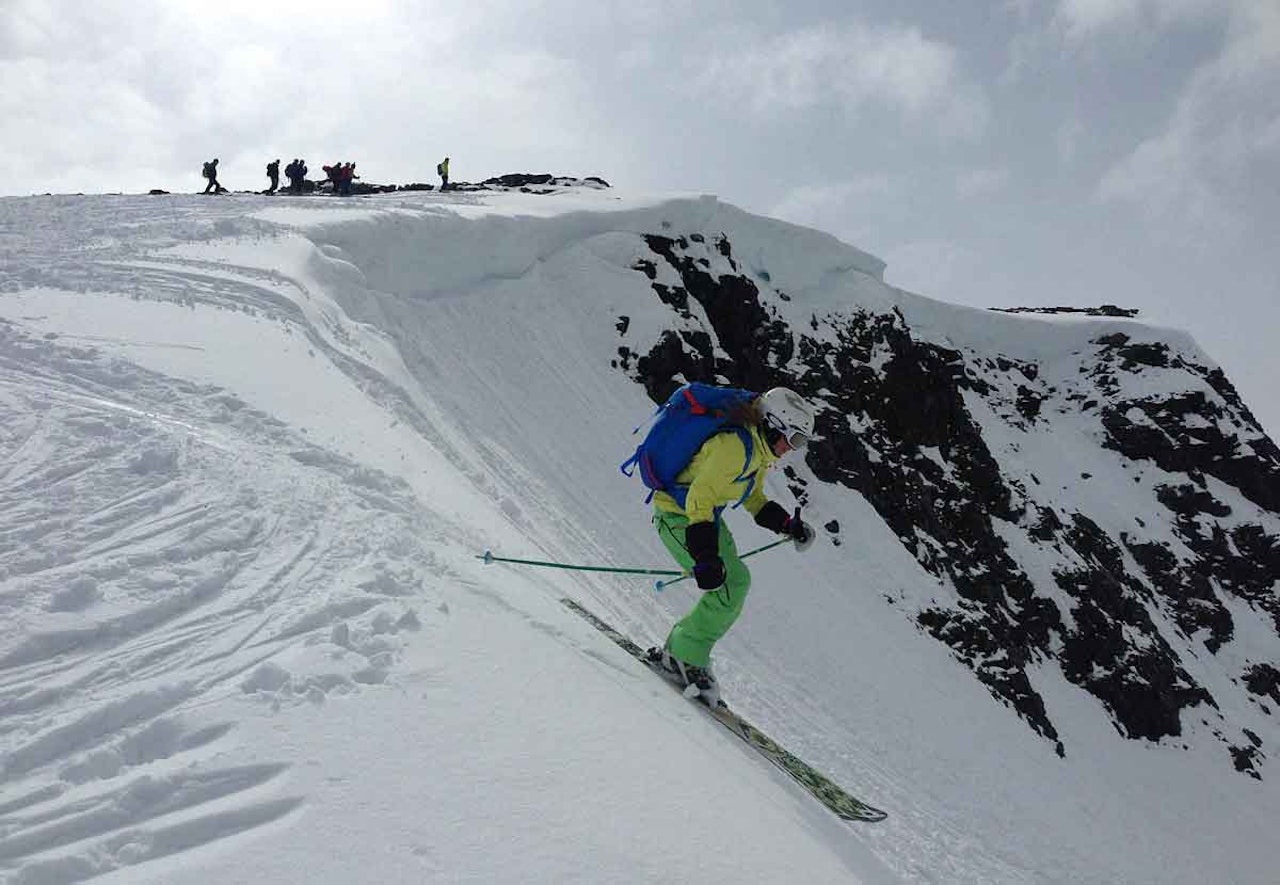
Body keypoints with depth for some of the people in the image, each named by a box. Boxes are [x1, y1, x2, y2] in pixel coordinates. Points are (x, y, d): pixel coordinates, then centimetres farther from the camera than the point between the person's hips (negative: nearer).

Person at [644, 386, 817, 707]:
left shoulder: (759, 450, 6)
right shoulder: (735, 445, -25)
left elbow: (755, 501, 19)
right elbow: (699, 500, -29)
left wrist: (788, 525, 5)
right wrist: (705, 559, -32)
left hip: (705, 516, 10)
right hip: (678, 515, -10)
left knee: (737, 583, 6)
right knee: (729, 589, -16)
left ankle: (676, 651, 12)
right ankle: (686, 658, -4)